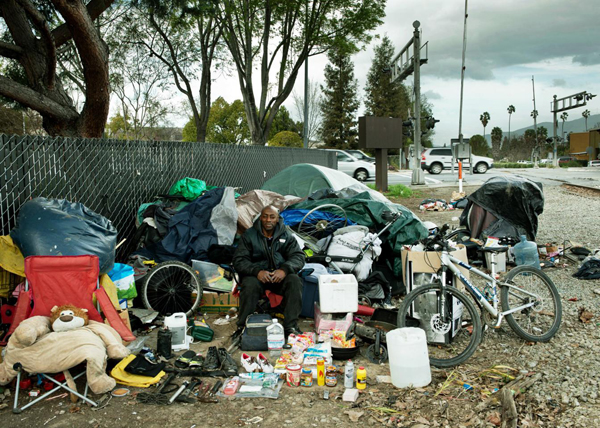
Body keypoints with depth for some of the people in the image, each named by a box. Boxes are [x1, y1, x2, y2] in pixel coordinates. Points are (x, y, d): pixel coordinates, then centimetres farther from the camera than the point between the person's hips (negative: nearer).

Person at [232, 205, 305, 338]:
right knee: (249, 286, -34)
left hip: (280, 275, 1)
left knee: (295, 281, -29)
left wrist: (284, 269, -23)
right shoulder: (249, 236, 2)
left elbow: (298, 257, -1)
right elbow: (239, 260, -5)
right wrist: (257, 271, -25)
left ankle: (291, 326, -24)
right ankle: (243, 326, -19)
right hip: (256, 274, -1)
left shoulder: (286, 236, 7)